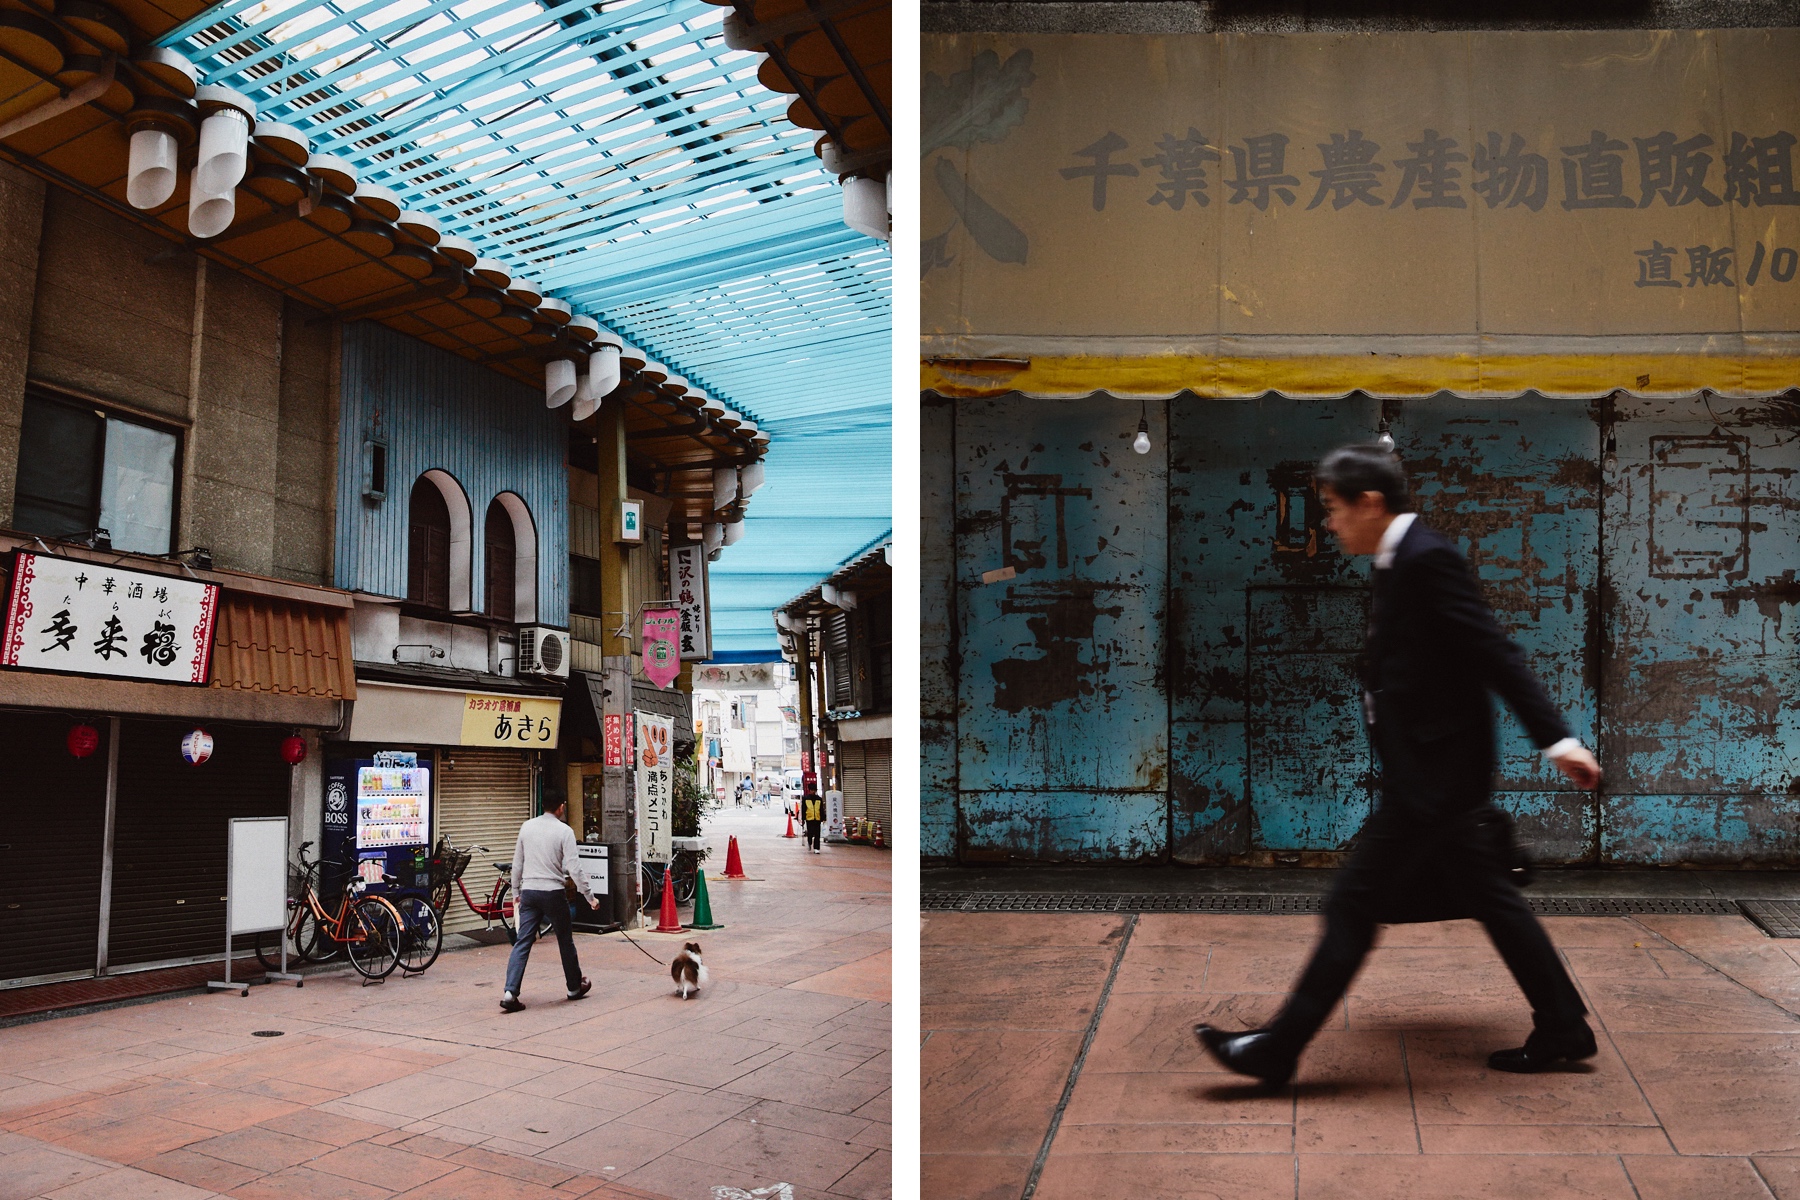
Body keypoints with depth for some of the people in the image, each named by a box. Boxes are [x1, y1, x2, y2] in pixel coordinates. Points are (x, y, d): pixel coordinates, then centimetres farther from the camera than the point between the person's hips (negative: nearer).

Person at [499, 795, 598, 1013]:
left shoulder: (526, 827, 6)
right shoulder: (564, 831, -8)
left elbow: (517, 863, 12)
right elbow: (574, 867, -11)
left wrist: (516, 892, 23)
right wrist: (590, 896, -5)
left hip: (529, 891, 4)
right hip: (553, 893, -3)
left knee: (522, 943, 2)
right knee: (565, 940, 12)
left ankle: (510, 992, -10)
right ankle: (575, 987, 26)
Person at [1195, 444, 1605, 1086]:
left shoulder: (1428, 559, -17)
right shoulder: (1401, 562, 13)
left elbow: (1497, 653, -21)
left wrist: (1557, 738, -23)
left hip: (1433, 776, -10)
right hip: (1433, 770, 10)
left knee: (1354, 903, -6)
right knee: (1490, 900, 17)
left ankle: (1277, 1049, 1)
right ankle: (1562, 1030, 30)